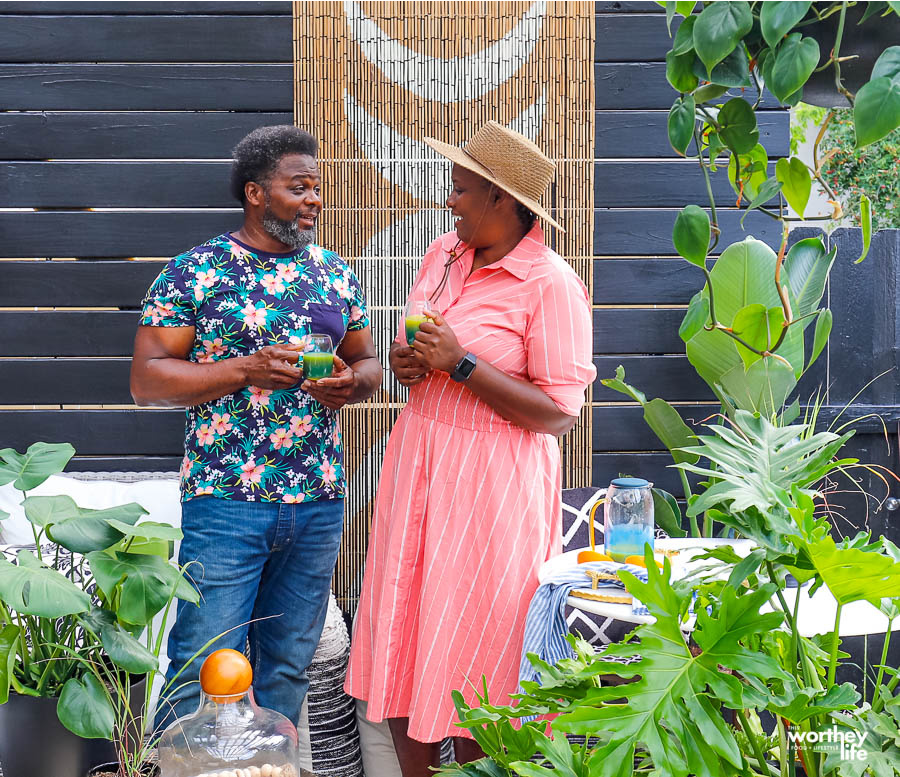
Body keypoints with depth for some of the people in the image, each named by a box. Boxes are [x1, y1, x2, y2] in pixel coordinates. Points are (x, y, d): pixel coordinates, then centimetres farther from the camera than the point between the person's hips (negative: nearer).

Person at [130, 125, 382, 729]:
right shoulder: (195, 271, -3)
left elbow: (368, 361, 18)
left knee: (289, 667, 15)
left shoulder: (336, 273, 11)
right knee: (204, 671, -1)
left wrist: (352, 381, -6)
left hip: (320, 502, 5)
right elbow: (146, 379, -6)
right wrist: (247, 370, -18)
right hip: (226, 501, -4)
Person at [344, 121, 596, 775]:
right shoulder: (443, 254, 9)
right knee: (401, 646, 11)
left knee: (472, 654, 4)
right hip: (418, 457, 7)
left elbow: (559, 413, -16)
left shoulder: (552, 284, -12)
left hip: (492, 479, -7)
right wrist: (407, 364, 0)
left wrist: (460, 363, -18)